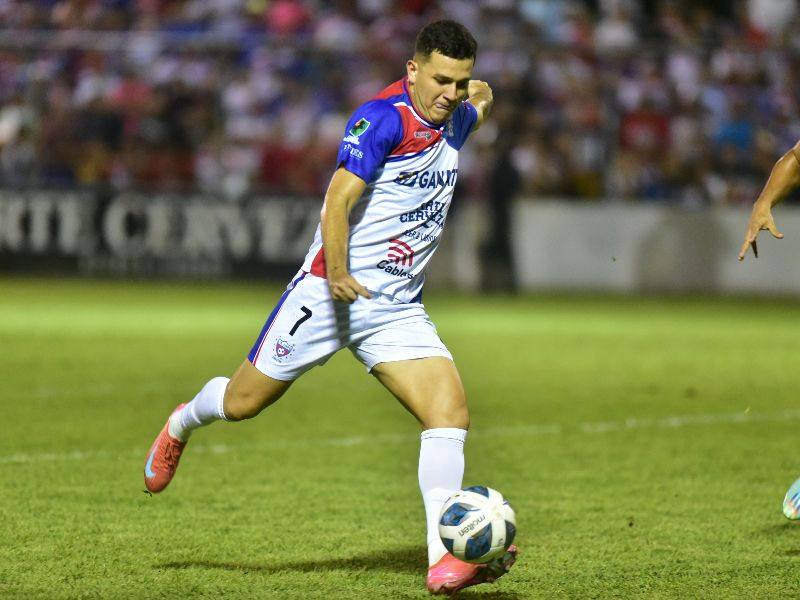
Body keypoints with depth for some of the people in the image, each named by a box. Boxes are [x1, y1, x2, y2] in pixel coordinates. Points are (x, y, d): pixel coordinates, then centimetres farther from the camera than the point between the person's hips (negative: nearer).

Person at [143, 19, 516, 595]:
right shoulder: (383, 117, -16)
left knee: (451, 411, -15)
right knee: (242, 403, 7)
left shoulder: (453, 120, 8)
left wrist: (478, 99, 19)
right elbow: (337, 201, -25)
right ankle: (182, 425, 43)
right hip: (330, 292, -6)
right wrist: (338, 275, -35)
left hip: (398, 310, 6)